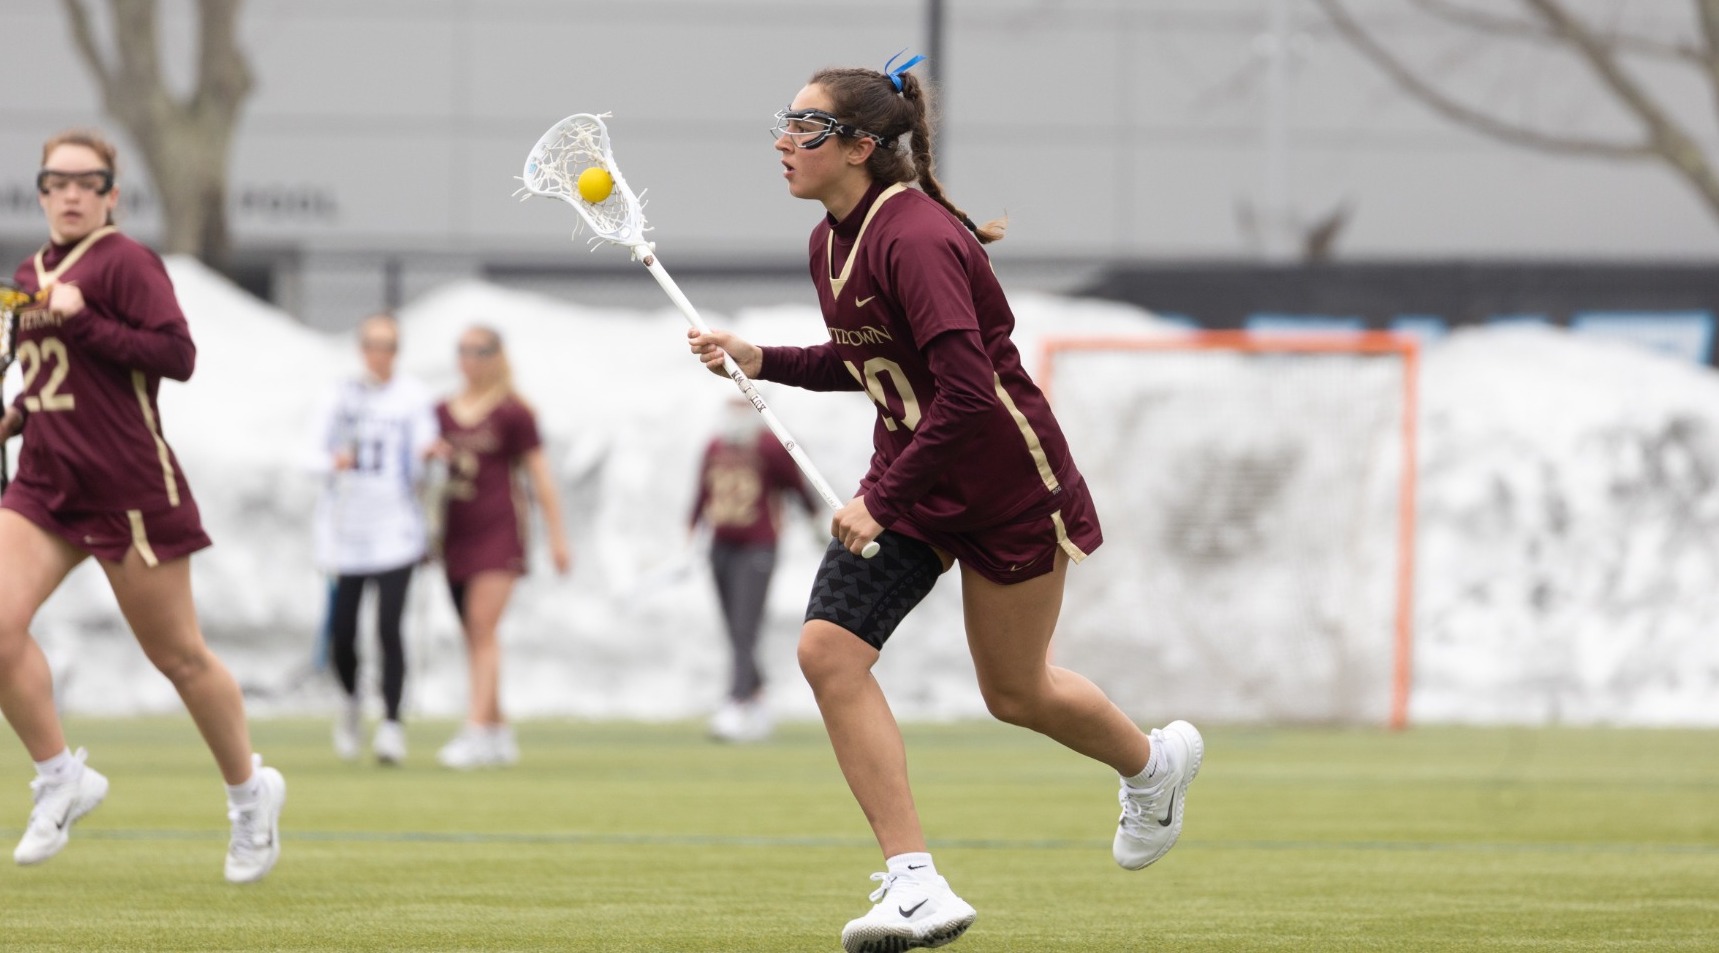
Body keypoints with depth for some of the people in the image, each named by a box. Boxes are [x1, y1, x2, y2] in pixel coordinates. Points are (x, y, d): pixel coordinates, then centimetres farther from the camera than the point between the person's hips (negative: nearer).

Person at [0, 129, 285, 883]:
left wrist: (83, 320, -25)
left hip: (129, 486, -7)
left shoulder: (122, 262, -10)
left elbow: (177, 355, -20)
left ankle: (249, 791, 24)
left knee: (177, 654, 4)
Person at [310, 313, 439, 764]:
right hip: (346, 522, 3)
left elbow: (422, 463, -3)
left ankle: (391, 723, -9)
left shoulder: (413, 397, 2)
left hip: (394, 526, -3)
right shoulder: (345, 395, 10)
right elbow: (322, 446, 13)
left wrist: (430, 456, -26)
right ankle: (351, 702, 29)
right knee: (341, 629, 1)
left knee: (389, 626, -14)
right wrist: (333, 461, -10)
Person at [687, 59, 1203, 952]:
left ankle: (1156, 760, 42)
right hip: (909, 475, 8)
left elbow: (966, 392, -31)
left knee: (1015, 692, 8)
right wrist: (763, 361, 3)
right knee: (829, 646, -13)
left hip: (1007, 477, -8)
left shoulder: (915, 237, -26)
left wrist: (881, 500, -28)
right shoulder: (831, 241, 2)